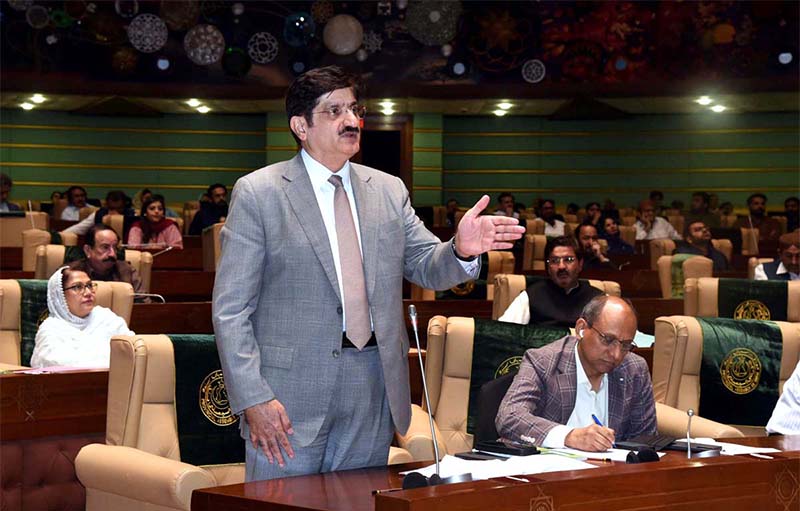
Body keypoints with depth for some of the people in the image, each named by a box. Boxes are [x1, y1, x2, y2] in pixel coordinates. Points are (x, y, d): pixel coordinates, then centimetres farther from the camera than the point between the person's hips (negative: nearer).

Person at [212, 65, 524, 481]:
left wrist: (462, 249, -16)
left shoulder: (389, 190, 12)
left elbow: (427, 268, 9)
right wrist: (253, 399, -15)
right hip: (291, 389, -4)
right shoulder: (258, 193, -3)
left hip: (372, 393, 4)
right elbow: (230, 308, -6)